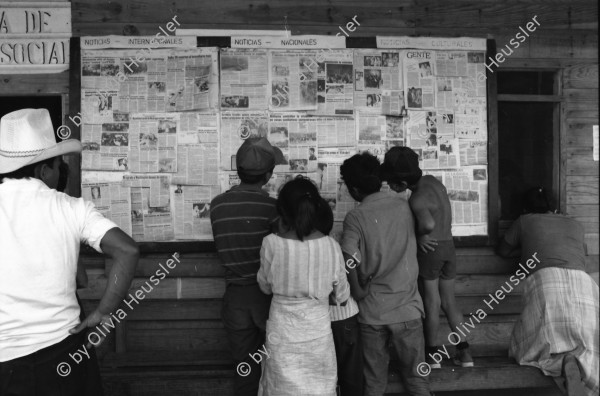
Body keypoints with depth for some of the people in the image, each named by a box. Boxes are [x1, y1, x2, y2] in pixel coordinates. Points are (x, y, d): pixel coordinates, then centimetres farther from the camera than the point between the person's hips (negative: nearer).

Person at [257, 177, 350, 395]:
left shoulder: (272, 244, -16)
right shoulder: (331, 246, -12)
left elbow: (265, 286, 1)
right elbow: (342, 296, 1)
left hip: (283, 334, -1)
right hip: (318, 332, 1)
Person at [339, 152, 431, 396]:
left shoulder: (355, 217, -12)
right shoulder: (403, 206, -2)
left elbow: (349, 262, -24)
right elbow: (411, 245, 8)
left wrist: (358, 291, -8)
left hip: (371, 311, -2)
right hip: (406, 307, 2)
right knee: (416, 376, 17)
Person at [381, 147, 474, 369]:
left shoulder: (417, 199, -22)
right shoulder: (431, 181, 4)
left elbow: (428, 224, -41)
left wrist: (420, 234, -21)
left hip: (430, 249, -8)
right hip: (449, 246, 8)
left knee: (431, 303, 7)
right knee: (449, 301, 16)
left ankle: (432, 355, 20)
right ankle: (464, 352, 20)